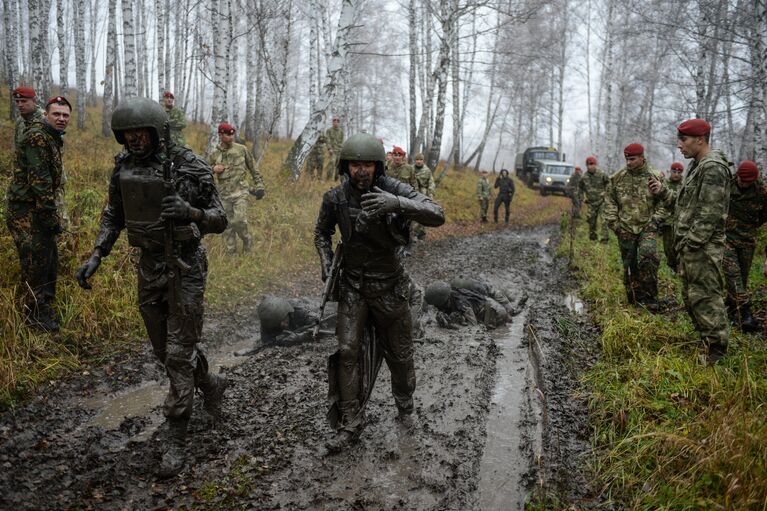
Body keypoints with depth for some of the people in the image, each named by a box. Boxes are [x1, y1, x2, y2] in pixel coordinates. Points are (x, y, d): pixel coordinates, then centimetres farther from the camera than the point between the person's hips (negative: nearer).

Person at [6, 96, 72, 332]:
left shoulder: (53, 139, 16)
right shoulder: (36, 136, -15)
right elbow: (39, 179, -21)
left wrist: (52, 214, 18)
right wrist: (51, 215, -20)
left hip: (38, 210, 10)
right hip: (26, 211, -10)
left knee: (50, 262, 15)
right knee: (36, 264, -5)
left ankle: (45, 311, 27)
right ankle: (38, 317, 6)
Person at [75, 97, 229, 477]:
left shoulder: (190, 166, -15)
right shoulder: (123, 167, 2)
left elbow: (219, 221, -13)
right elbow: (114, 216, 13)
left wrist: (190, 212, -35)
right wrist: (95, 257, -1)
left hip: (186, 267, -6)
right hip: (149, 267, 6)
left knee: (179, 353, -3)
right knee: (164, 350, 15)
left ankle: (176, 441, 10)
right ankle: (210, 385, 44)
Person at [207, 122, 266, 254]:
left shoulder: (241, 149, 1)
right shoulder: (214, 154, 3)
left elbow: (253, 168, 8)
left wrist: (259, 186, 3)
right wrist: (213, 169, -10)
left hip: (240, 192, -2)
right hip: (224, 195, 2)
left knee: (239, 221, -14)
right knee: (227, 225, 7)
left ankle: (247, 240, 15)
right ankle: (231, 252, 19)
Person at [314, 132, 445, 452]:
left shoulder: (393, 189, -17)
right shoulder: (335, 198, -9)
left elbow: (437, 216, -29)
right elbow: (322, 233, 11)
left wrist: (397, 203, -45)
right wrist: (326, 263, -7)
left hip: (389, 286, -1)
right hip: (352, 286, 1)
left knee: (399, 352, 13)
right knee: (347, 352, -6)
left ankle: (405, 402, 42)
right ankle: (349, 425, 6)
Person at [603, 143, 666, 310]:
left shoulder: (655, 177, -2)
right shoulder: (618, 177, 3)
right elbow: (609, 200, 9)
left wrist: (655, 220, -6)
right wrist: (613, 221, 1)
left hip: (647, 227, -2)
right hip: (625, 229, 3)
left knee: (647, 258, -21)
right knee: (629, 264, 9)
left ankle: (650, 297, -7)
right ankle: (635, 299, 23)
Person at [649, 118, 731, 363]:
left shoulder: (713, 168, -16)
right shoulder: (696, 165, 16)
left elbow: (710, 213, -22)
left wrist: (692, 242, -20)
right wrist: (663, 192, 8)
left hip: (702, 248, -10)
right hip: (689, 245, 10)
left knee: (705, 297, -5)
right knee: (691, 295, 17)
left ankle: (716, 349, 5)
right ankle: (706, 340, 29)